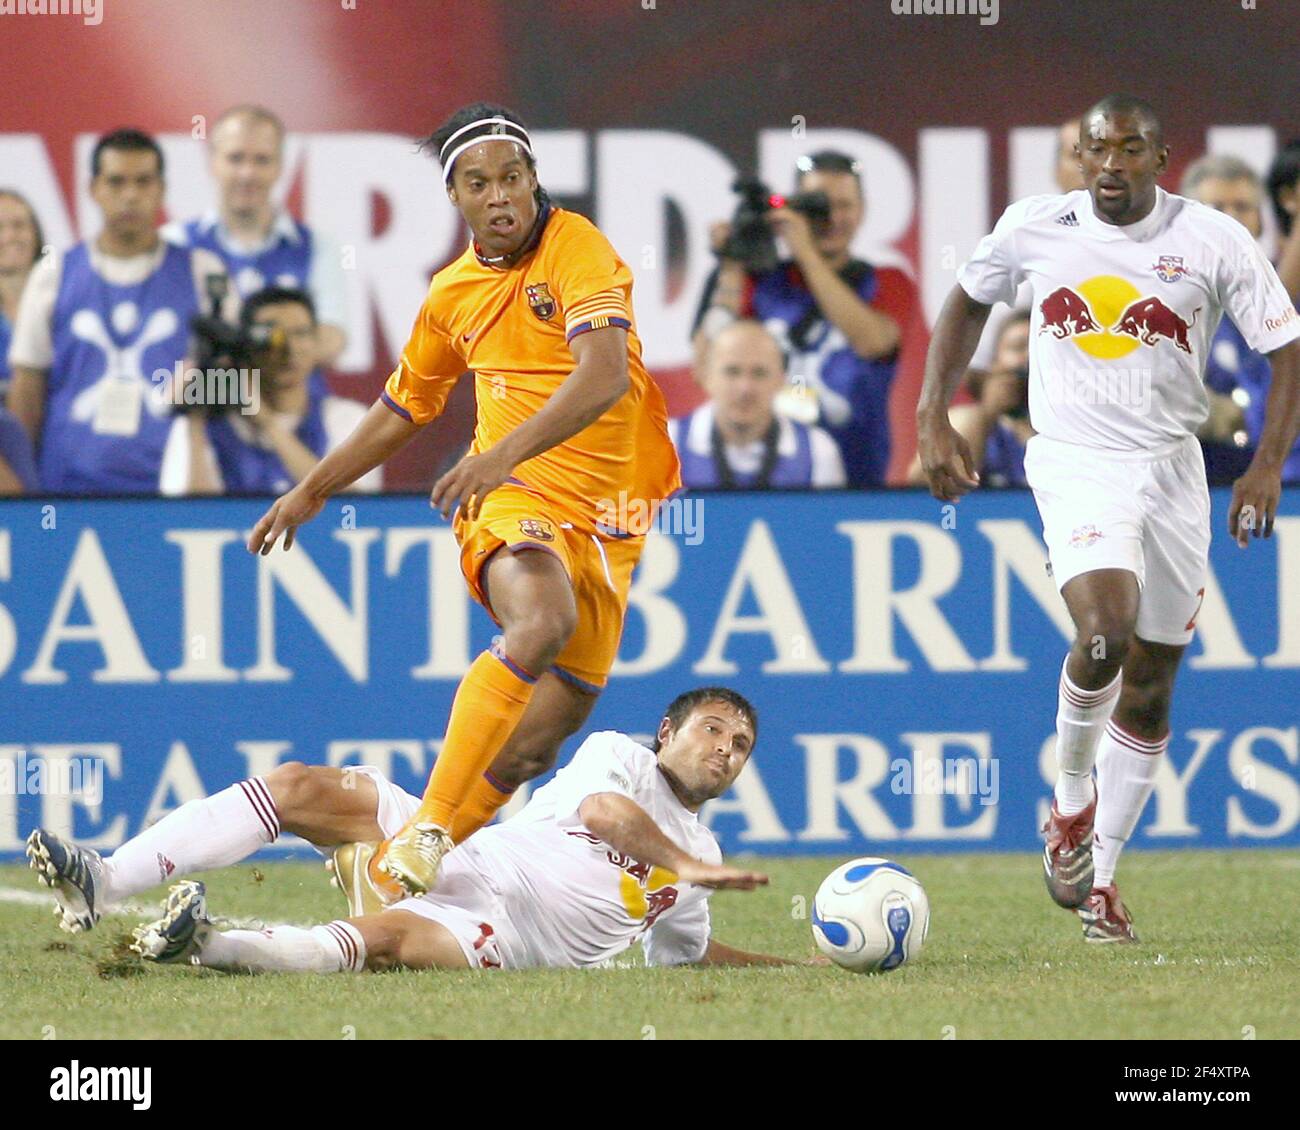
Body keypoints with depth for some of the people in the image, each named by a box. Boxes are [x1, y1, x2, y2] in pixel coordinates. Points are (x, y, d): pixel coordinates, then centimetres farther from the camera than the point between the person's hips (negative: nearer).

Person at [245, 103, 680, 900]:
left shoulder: (579, 250, -9)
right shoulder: (454, 293, 8)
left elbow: (607, 373, -26)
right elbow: (403, 409, 25)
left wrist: (508, 451, -38)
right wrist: (312, 491, 29)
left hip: (607, 516, -1)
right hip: (511, 502, 1)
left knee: (548, 729, -2)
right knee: (542, 624, -33)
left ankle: (402, 865, 15)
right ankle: (427, 831, -34)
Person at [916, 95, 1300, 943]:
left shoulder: (1214, 242, -6)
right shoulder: (1034, 228, -3)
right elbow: (969, 303, 15)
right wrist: (934, 419, 7)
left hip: (1172, 467, 2)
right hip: (1075, 460, -2)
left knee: (1150, 688, 7)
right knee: (1105, 632, -27)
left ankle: (1101, 875, 21)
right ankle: (1072, 801, -1)